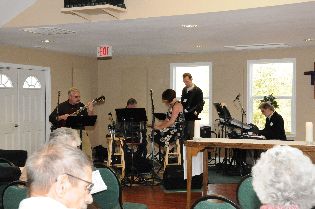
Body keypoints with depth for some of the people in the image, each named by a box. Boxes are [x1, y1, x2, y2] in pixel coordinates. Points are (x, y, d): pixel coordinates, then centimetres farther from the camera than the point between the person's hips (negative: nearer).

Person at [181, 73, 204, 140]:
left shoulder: (197, 90, -5)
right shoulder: (184, 90, 15)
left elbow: (200, 104, -8)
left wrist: (196, 112, -20)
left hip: (192, 117, -6)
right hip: (184, 116, 6)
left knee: (190, 135, -9)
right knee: (184, 134, 5)